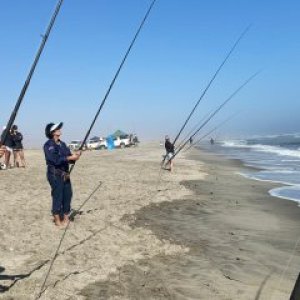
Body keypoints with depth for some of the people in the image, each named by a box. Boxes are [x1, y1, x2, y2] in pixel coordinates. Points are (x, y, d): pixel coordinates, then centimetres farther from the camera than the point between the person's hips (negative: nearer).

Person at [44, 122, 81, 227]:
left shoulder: (62, 144, 13)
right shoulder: (48, 145, -10)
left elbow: (69, 157, 13)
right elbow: (56, 160, -21)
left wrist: (75, 156, -8)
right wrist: (71, 157, -21)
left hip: (65, 174, 8)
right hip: (55, 175, -7)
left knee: (67, 195, 9)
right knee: (57, 197, -2)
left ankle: (65, 218, 21)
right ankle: (57, 220, 9)